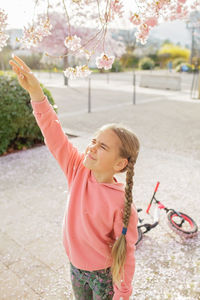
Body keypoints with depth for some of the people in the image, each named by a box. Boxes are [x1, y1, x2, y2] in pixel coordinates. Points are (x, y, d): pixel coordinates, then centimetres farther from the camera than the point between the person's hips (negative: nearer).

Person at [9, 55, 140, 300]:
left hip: (105, 274, -4)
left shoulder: (122, 204, -30)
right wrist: (36, 93, -33)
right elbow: (53, 133, -23)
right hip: (76, 265, 5)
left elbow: (125, 254, -20)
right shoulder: (78, 170, -18)